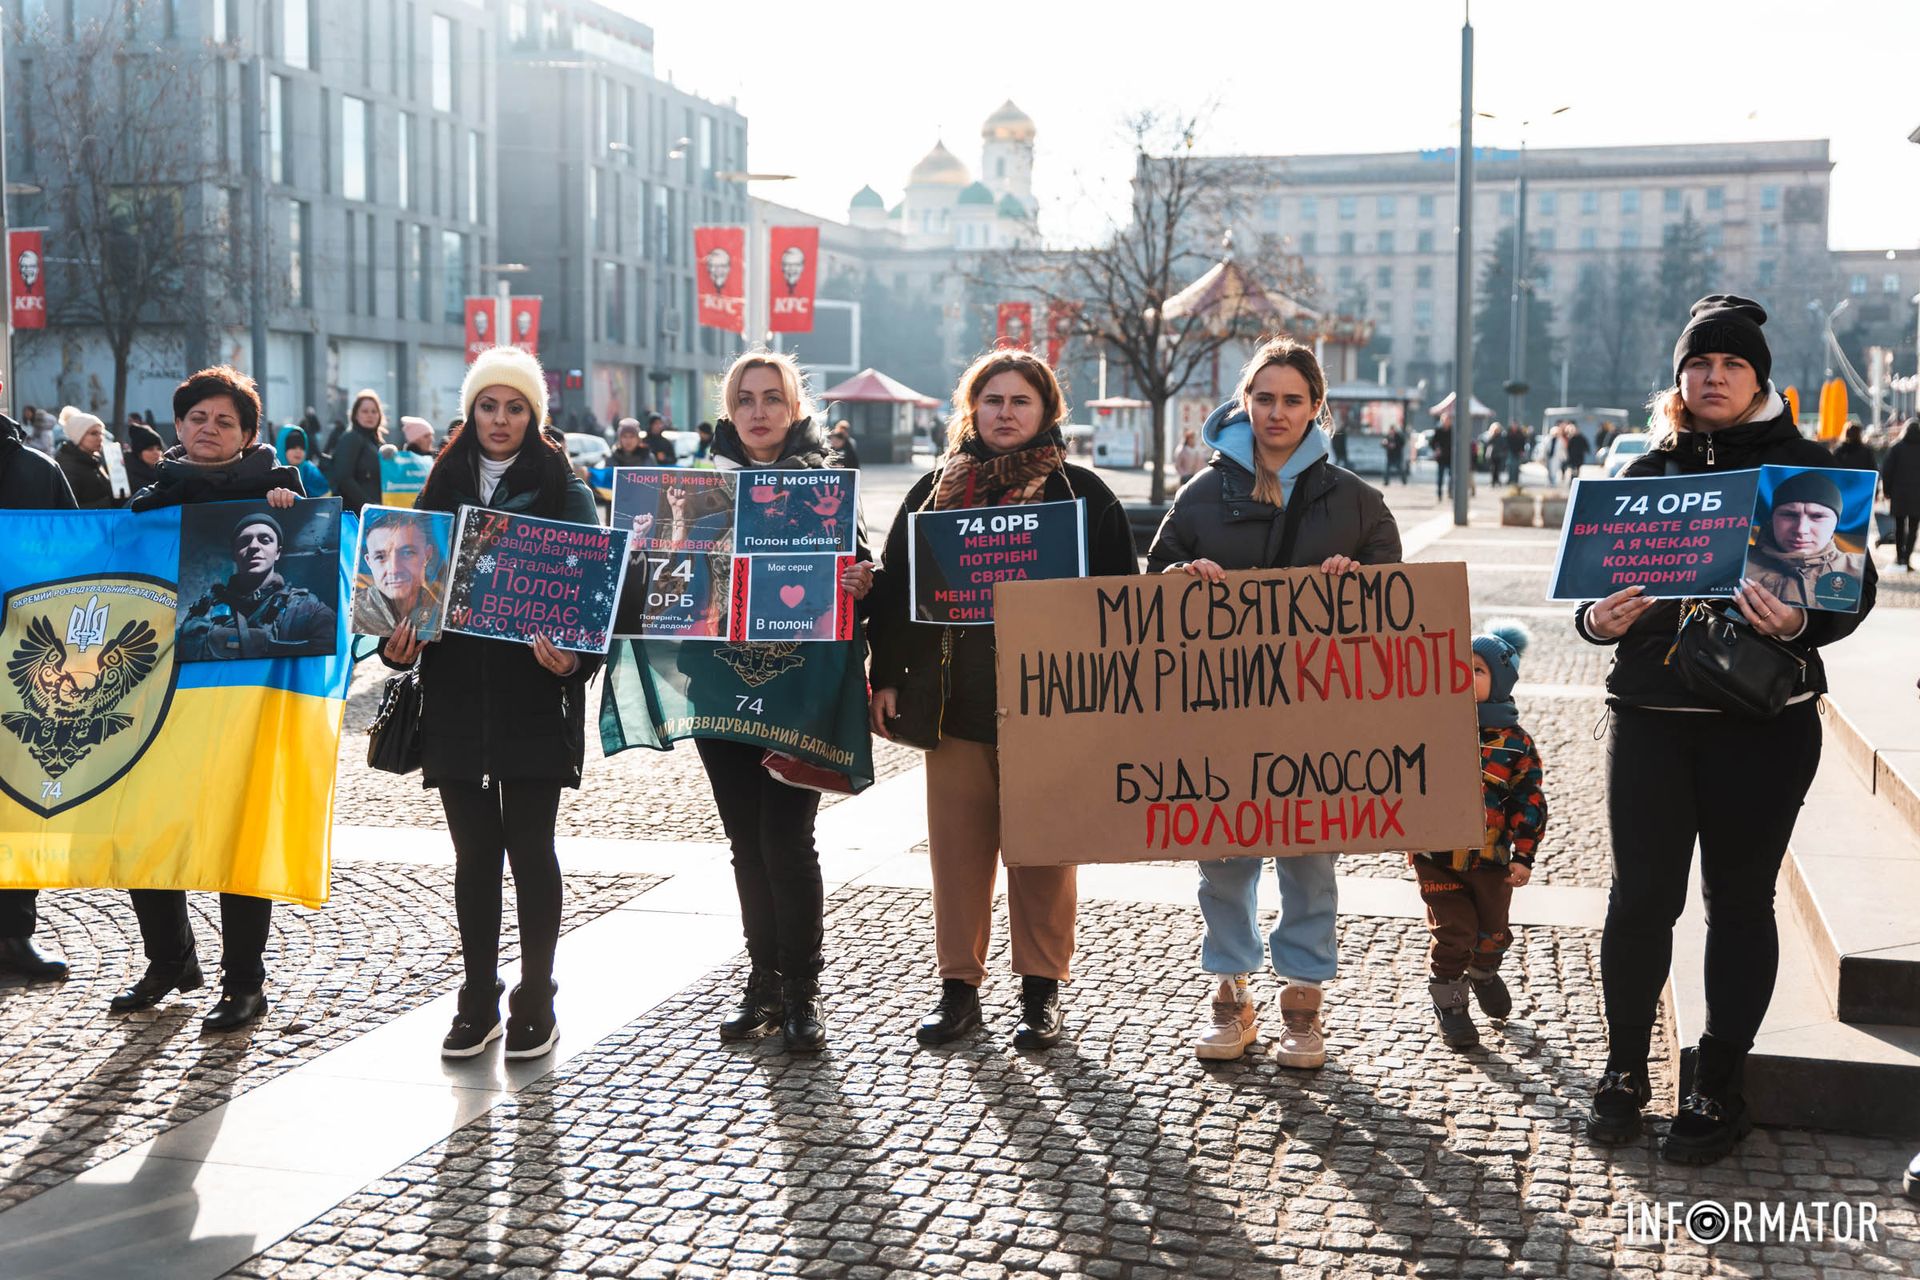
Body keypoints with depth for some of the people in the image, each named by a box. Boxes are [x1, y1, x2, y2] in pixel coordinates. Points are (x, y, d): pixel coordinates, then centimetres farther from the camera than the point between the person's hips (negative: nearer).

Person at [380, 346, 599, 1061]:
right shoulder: (442, 487, 11)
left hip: (533, 696, -3)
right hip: (454, 698, 3)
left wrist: (574, 656, -20)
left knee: (529, 848, 1)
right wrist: (400, 643, -5)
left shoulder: (564, 490, 1)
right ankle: (478, 1003, 19)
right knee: (474, 852, 8)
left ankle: (535, 1005, 13)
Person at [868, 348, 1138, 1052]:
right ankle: (959, 985, 17)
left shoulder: (1081, 493, 3)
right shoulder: (935, 490, 10)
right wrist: (887, 678, 5)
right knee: (957, 845, 6)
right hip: (955, 702, 3)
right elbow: (894, 586, 11)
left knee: (1042, 849, 3)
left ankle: (1041, 990, 14)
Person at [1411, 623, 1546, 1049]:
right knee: (1453, 934, -2)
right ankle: (1449, 1004, 18)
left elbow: (1530, 801, -1)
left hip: (1491, 860, 1)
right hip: (1436, 857, -1)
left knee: (1493, 930, 17)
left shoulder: (1515, 742, -4)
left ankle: (1483, 973, 49)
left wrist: (1524, 856, -5)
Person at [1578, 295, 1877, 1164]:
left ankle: (1719, 1087, 20)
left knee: (1739, 900, 7)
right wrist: (1599, 620, -13)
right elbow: (1594, 580, 10)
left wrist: (1799, 623, -24)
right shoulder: (1645, 473, 9)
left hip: (1764, 719, -2)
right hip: (1650, 715, 2)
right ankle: (1625, 1071, 19)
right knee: (1641, 895, 2)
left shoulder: (1806, 468, 2)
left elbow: (1855, 588, -3)